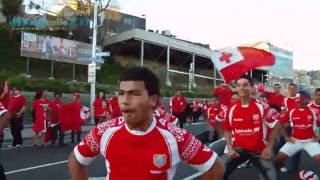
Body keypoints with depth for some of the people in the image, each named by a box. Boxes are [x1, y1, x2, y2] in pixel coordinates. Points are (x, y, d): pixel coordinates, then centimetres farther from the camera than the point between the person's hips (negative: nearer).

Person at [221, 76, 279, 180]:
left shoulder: (261, 106, -9)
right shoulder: (231, 109, -3)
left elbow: (274, 126, 1)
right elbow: (227, 130, 9)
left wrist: (269, 147, -4)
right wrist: (229, 148, -1)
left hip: (259, 150, -1)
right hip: (238, 149, 1)